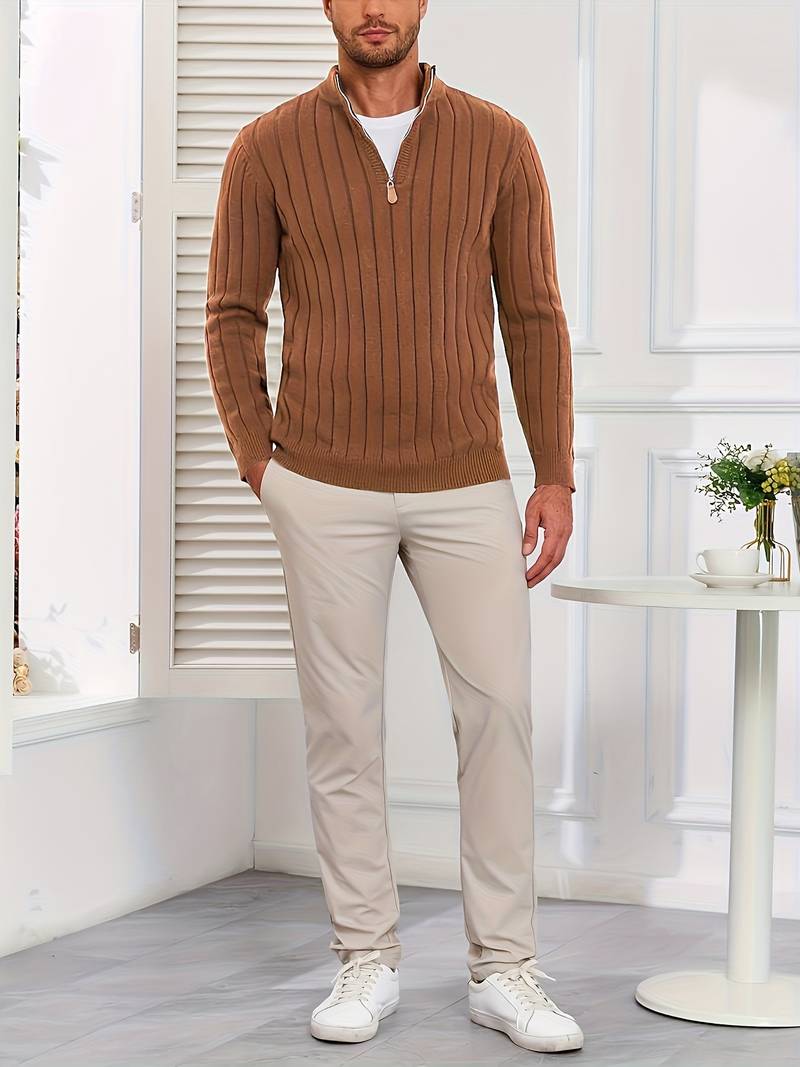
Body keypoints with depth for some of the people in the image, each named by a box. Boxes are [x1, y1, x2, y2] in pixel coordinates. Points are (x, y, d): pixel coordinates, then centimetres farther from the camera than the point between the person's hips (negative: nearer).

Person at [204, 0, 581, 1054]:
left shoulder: (498, 143, -2)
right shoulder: (268, 148, -4)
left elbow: (534, 318, 2)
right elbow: (232, 317, 4)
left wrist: (556, 478, -3)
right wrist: (259, 466, -3)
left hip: (466, 484, 1)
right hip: (327, 488, -1)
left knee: (499, 710, -2)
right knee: (343, 721, 4)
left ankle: (505, 971, 9)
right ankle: (367, 961, 17)